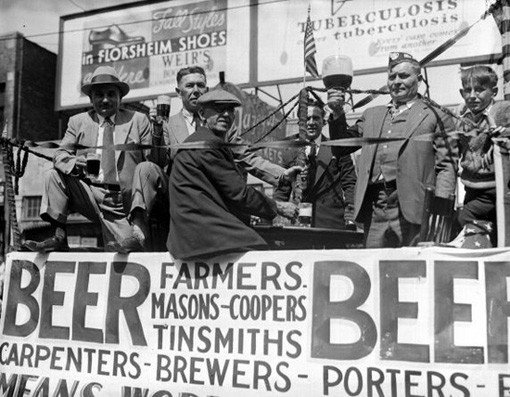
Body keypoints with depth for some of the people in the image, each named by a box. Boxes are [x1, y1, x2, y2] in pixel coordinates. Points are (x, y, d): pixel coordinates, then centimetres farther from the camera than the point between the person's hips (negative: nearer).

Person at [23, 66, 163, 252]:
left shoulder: (138, 120, 8)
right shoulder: (78, 121, 13)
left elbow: (151, 161, 5)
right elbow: (60, 154, 3)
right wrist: (73, 162, -17)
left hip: (122, 202, -2)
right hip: (89, 193, 2)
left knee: (126, 248, -22)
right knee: (53, 176, -20)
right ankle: (59, 238, -16)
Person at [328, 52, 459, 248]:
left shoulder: (435, 117, 8)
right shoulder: (372, 115, 23)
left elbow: (447, 166, 1)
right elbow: (341, 148, 20)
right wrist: (337, 113, 5)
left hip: (410, 209, -4)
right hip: (372, 208, 4)